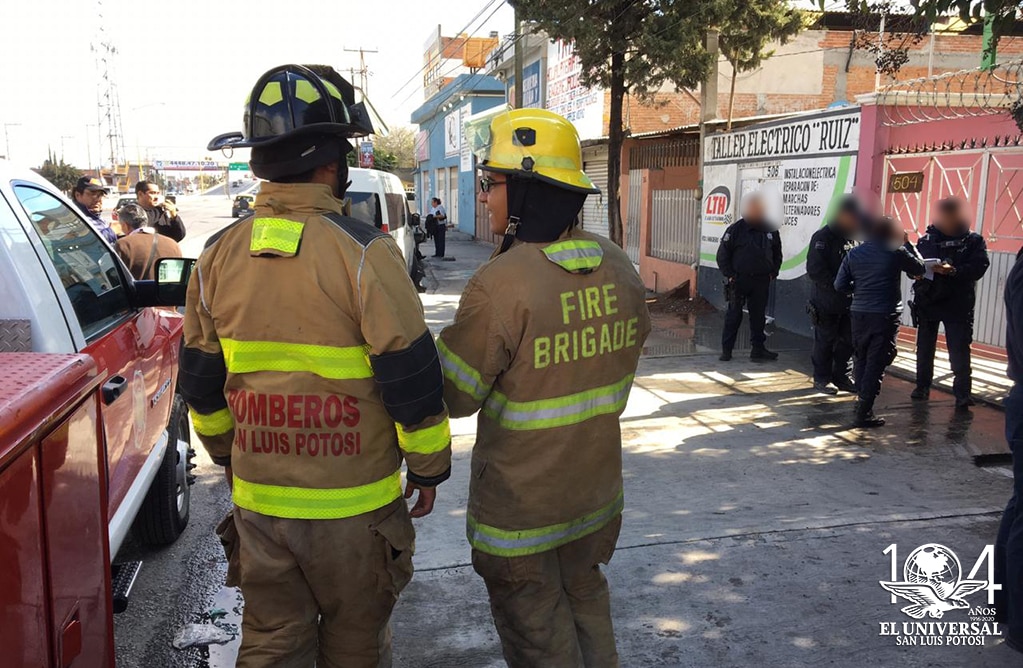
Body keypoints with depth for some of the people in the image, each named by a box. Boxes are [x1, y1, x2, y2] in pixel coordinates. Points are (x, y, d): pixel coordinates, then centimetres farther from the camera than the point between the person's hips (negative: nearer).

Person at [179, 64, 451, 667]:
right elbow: (412, 379, -16)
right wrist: (430, 467, 0)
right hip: (353, 504, -4)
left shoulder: (220, 256, -1)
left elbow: (201, 384, 8)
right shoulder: (363, 252, -18)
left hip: (258, 499, 4)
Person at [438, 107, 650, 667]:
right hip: (597, 492, 6)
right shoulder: (618, 267, -5)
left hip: (522, 504, -6)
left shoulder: (499, 284, -26)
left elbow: (455, 394, -17)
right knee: (586, 599, 27)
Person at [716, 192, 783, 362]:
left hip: (761, 281, 3)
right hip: (739, 280, -3)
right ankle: (726, 349, 9)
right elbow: (722, 254, -1)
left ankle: (758, 349, 14)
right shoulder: (736, 229, -4)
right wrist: (729, 275, -6)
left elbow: (777, 255, 20)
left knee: (758, 315, 7)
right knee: (734, 315, 1)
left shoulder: (771, 230, 7)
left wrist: (773, 273, 8)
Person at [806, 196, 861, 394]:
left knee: (848, 341, 12)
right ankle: (822, 379, 14)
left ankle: (843, 377, 24)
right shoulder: (822, 237, -10)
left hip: (849, 301, 7)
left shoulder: (853, 238, 12)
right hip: (827, 301, -7)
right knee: (825, 341, 2)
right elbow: (815, 270, -18)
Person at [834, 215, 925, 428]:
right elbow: (919, 268, 9)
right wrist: (908, 243, 15)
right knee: (876, 364, -2)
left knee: (862, 359, 19)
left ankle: (862, 400, 28)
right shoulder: (896, 252, -6)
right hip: (885, 315, -4)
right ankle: (864, 413, -3)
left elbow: (840, 285, 4)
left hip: (859, 313, 4)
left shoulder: (854, 253, 5)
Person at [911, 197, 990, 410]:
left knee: (959, 351, -6)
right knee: (924, 348, 13)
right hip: (927, 302, 3)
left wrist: (953, 271, -27)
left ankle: (962, 394, -4)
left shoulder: (973, 240, 1)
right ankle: (922, 387, 26)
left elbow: (979, 266, -13)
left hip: (958, 305, -3)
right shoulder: (926, 239, 8)